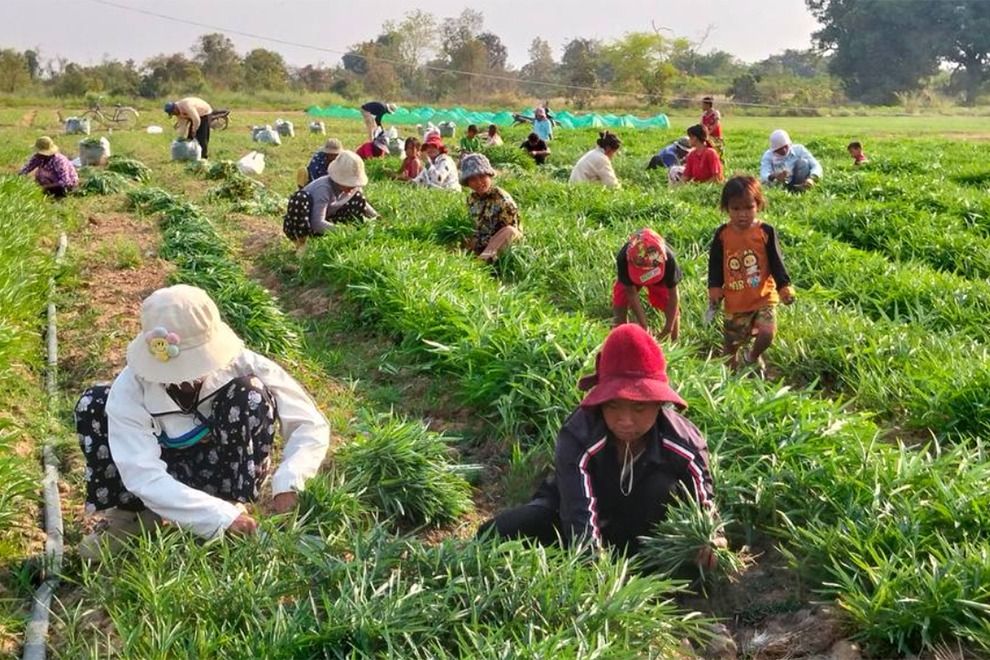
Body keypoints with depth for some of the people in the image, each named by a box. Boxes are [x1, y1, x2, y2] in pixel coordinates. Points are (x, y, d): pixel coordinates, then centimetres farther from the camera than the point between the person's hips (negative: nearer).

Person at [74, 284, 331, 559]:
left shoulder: (240, 365, -25)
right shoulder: (131, 388, -26)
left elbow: (312, 425, -21)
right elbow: (142, 475, -33)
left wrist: (287, 483, -38)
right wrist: (220, 516, -42)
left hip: (226, 472, -1)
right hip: (168, 480, 1)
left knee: (251, 394, -29)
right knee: (92, 405, -20)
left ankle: (238, 508, -14)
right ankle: (130, 513, -1)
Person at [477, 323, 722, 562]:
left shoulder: (684, 444, -25)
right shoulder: (577, 437, -34)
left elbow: (704, 502, -15)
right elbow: (580, 516, -42)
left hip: (636, 524, 1)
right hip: (573, 507, -1)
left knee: (662, 489, -32)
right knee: (495, 535, -24)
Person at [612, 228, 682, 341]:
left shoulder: (668, 259, -43)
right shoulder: (623, 259, -44)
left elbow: (672, 295, -33)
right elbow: (632, 294, -34)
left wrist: (668, 327, -33)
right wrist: (643, 326, -33)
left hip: (660, 276, 0)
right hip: (630, 277, 0)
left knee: (672, 310, -8)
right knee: (620, 305, -14)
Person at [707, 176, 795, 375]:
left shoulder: (766, 232, -7)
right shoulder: (722, 235, -4)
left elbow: (776, 262, -3)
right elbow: (715, 265, 3)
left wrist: (784, 286, -11)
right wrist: (714, 289, -4)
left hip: (764, 297, -1)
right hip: (735, 301, 1)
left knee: (767, 334, -16)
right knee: (732, 343, 10)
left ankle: (753, 358, 16)